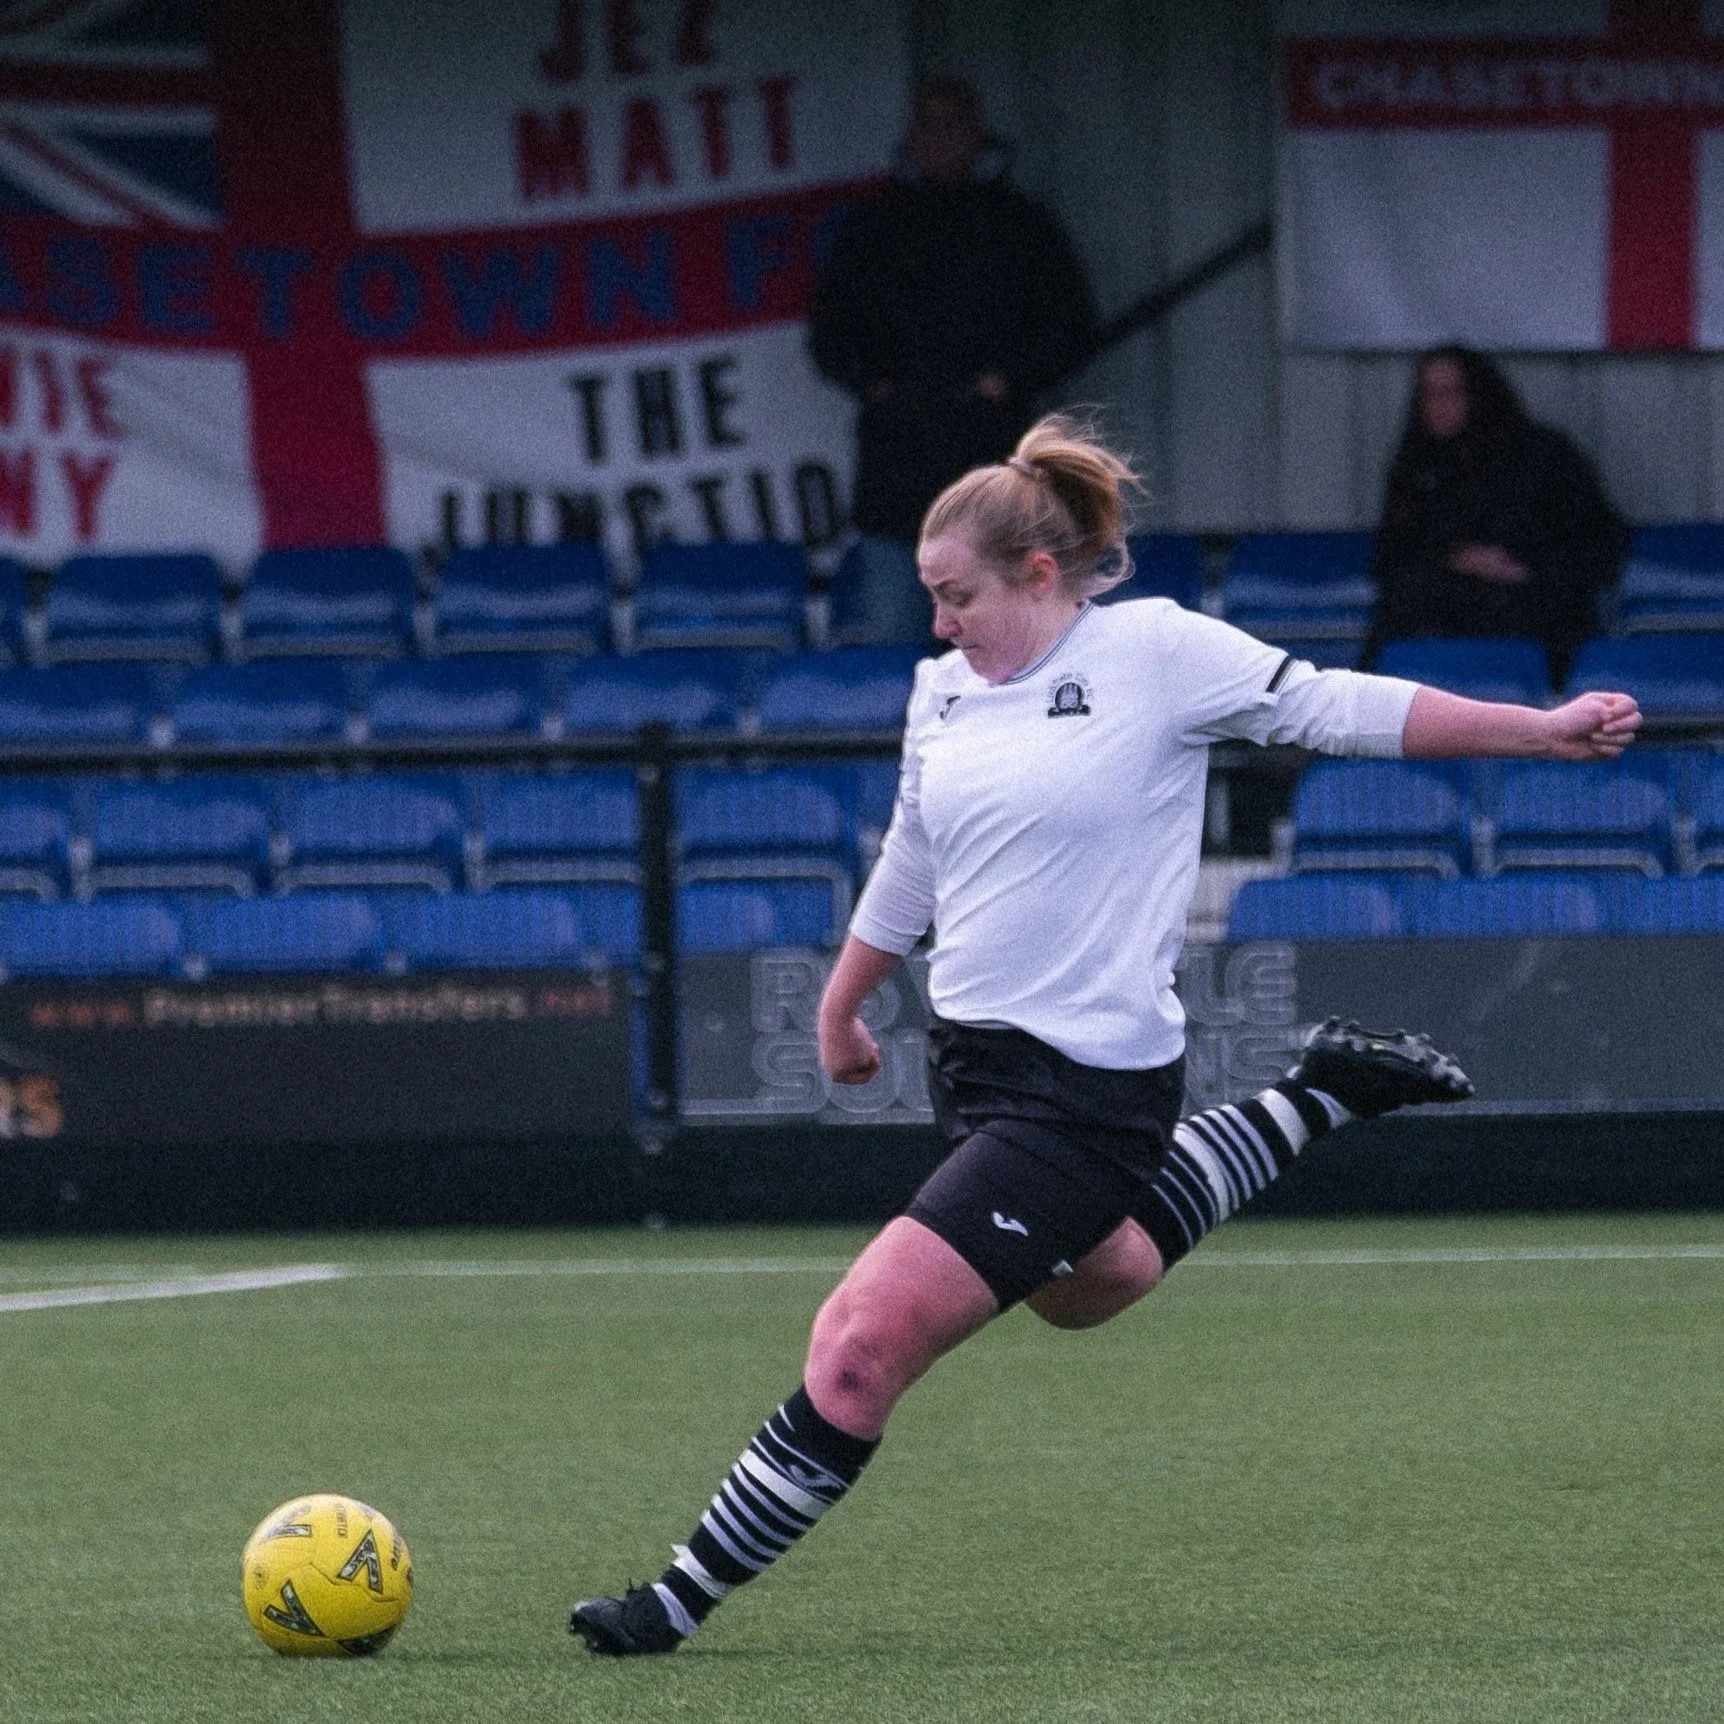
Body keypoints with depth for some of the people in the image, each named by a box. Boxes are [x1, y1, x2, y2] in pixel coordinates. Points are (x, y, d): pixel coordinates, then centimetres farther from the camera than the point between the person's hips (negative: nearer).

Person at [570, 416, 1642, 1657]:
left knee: (861, 1345, -14)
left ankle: (686, 1599, -4)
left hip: (1088, 1083, -9)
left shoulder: (1156, 650, -11)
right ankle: (1322, 1100, 42)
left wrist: (1543, 729, -6)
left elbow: (1338, 709, -5)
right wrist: (841, 1007, 32)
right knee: (1087, 1286, 32)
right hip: (977, 1060, 9)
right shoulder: (943, 690, 8)